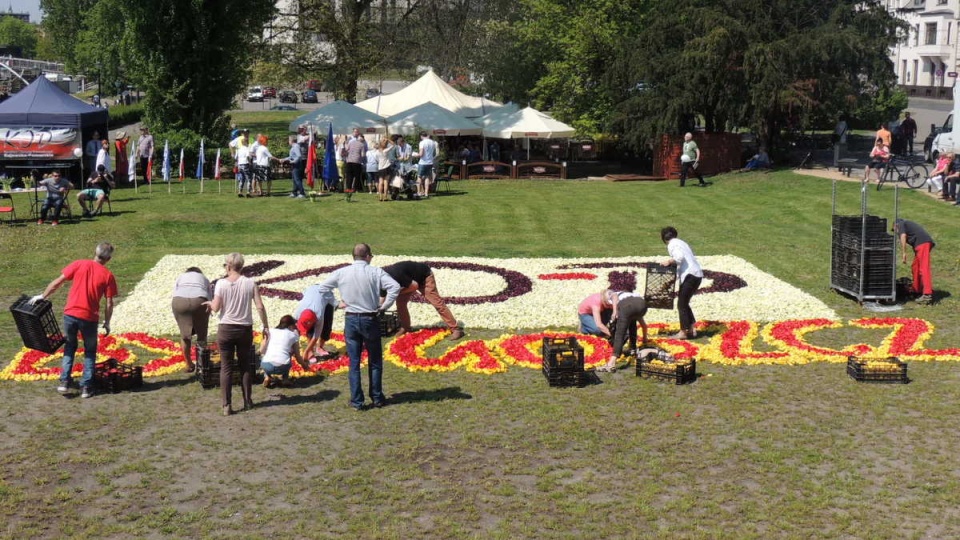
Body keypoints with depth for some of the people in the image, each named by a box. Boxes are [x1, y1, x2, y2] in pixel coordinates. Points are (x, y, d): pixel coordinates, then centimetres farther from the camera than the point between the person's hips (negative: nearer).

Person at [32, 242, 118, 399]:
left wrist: (43, 296, 14)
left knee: (70, 347, 21)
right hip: (89, 318, -1)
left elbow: (57, 282, 1)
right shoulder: (108, 276, -3)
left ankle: (65, 381, 11)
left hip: (70, 314, 2)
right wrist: (107, 323, 11)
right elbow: (109, 304, -2)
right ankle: (86, 387, 12)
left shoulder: (79, 265, 0)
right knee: (90, 351, 16)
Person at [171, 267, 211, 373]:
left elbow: (174, 295, 17)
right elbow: (209, 300, 19)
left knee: (184, 334, 15)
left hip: (179, 301, 1)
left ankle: (189, 365, 22)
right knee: (201, 335, 13)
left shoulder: (181, 277, 32)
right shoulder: (204, 279, 32)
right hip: (199, 301, -1)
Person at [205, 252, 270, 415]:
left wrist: (209, 303, 13)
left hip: (226, 329, -1)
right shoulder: (250, 283, -3)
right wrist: (266, 326, 3)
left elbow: (216, 308, -9)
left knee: (226, 367, 5)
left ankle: (226, 405, 2)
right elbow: (260, 307, -7)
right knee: (245, 365, 16)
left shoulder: (221, 283, -7)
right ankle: (248, 402, 20)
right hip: (245, 329, 1)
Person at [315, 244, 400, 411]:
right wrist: (384, 307, -10)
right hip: (370, 320, -1)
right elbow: (395, 287, -20)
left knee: (354, 362, 9)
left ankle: (356, 401, 10)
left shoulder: (341, 273, -2)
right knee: (375, 362, 13)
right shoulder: (375, 272, -9)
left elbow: (321, 289, 5)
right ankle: (377, 398, 19)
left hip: (351, 320, 2)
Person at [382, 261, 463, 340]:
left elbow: (415, 285, -29)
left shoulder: (394, 274, -38)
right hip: (412, 279, 9)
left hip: (424, 276, -9)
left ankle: (456, 329, -14)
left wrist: (399, 291, -23)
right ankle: (405, 328, 16)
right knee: (400, 301, 0)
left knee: (437, 302, -14)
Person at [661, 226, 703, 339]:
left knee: (681, 304, -1)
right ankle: (692, 329, 18)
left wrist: (669, 261, -8)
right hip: (697, 275, 9)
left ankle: (683, 332, 2)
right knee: (684, 302, 18)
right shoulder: (680, 242, 23)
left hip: (690, 275, -9)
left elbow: (680, 257, -22)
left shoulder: (672, 245, -5)